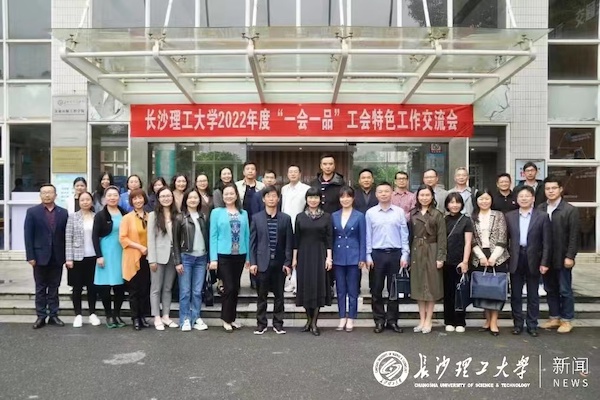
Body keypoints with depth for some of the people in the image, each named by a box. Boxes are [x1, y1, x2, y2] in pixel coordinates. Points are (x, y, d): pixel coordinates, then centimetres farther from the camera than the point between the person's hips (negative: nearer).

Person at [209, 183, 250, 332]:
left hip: (240, 255, 3)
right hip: (223, 255, -3)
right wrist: (213, 258, -9)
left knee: (236, 288, 10)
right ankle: (226, 319, 13)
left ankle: (232, 318, 23)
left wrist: (248, 257, 4)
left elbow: (247, 235, 8)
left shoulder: (243, 213, 8)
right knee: (229, 287, -3)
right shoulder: (217, 212, 0)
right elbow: (213, 236, -3)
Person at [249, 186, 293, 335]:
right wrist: (252, 262, -5)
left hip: (279, 263, 1)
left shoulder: (285, 218, 3)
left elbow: (289, 243, 2)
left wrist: (288, 262, -4)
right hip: (262, 262, 0)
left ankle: (278, 323, 19)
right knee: (262, 295, 6)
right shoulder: (256, 218, 3)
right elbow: (252, 242, 2)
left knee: (279, 295, 8)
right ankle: (261, 324, 16)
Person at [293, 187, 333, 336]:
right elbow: (296, 239, 5)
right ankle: (309, 319, 19)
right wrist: (294, 258, 2)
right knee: (306, 286, 4)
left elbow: (329, 238, 0)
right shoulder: (300, 217, 5)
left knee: (319, 286, -1)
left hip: (320, 254, -1)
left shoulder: (326, 216, 2)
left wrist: (329, 257, -7)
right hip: (304, 254, 1)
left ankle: (314, 322, 7)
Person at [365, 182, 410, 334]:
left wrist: (405, 255, -2)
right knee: (376, 289, 5)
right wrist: (368, 256, -1)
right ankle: (379, 320, 16)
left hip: (395, 253, 0)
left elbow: (404, 235, 3)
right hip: (377, 253, 0)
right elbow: (368, 236, 3)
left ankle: (392, 320, 18)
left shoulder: (399, 212, 2)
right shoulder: (370, 213, 2)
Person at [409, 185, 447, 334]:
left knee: (431, 285, 2)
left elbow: (442, 238, -6)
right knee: (418, 285, 7)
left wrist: (440, 257, -12)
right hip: (416, 252, 4)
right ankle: (422, 320, 17)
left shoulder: (437, 214, -3)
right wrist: (408, 254, 2)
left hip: (431, 252, -4)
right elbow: (409, 235, 8)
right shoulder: (412, 214, 8)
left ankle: (428, 320, 11)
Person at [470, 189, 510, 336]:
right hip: (479, 258, 2)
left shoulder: (499, 215, 2)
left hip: (497, 257, -2)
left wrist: (493, 257, -12)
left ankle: (494, 321, 7)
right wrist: (481, 256, -9)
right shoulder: (472, 217, 7)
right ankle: (487, 319, 17)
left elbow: (502, 239, -4)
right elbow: (472, 240, 2)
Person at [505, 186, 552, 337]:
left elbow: (547, 242, -4)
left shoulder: (542, 216, -2)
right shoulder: (509, 216, 4)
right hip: (516, 259, 2)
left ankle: (532, 325, 19)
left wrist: (544, 262, -9)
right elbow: (505, 239, 6)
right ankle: (518, 324, 19)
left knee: (533, 295, 9)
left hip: (534, 260, -2)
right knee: (515, 295, 8)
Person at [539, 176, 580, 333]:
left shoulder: (570, 210, -6)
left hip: (562, 258, -4)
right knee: (550, 290, 12)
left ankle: (566, 320, 18)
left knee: (565, 290, 6)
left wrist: (570, 256, -14)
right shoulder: (540, 209, 4)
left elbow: (574, 236, -9)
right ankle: (554, 318, 24)